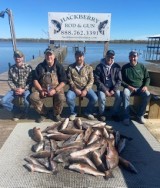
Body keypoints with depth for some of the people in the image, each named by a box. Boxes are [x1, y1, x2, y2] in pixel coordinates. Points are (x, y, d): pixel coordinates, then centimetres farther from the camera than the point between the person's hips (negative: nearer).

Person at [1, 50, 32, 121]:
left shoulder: (28, 67, -8)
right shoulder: (11, 68, 2)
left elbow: (31, 81, -8)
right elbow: (10, 81, 5)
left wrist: (23, 90, -19)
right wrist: (15, 89, -13)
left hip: (26, 89, -3)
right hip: (15, 89, 4)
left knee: (27, 102, -33)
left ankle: (23, 112, 4)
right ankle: (17, 112, 6)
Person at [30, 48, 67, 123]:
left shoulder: (59, 66, -2)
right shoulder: (40, 66, 2)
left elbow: (63, 81, -6)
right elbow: (35, 80, 2)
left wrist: (55, 90, -20)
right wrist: (41, 90, -14)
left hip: (56, 89, -2)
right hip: (42, 89, 2)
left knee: (61, 98, -33)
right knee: (33, 97, -24)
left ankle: (57, 114, 0)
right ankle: (43, 113, 1)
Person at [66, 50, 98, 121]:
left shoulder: (89, 67, 5)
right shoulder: (70, 67, 3)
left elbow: (91, 80, 0)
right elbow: (69, 80, -2)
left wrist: (85, 90, -14)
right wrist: (75, 89, -15)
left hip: (86, 88, 1)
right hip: (74, 88, 0)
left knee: (94, 98, -22)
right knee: (69, 97, -30)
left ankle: (88, 112, 8)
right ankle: (73, 112, 0)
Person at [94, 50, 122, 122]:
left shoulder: (117, 67, 0)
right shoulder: (99, 66, -5)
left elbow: (119, 80, 0)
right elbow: (97, 80, -8)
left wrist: (113, 90, -13)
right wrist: (105, 90, -16)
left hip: (113, 87, 2)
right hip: (102, 88, -1)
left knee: (119, 96, -25)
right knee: (102, 98, -30)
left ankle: (114, 113, -1)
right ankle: (102, 114, -3)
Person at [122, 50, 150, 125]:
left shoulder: (142, 66, 6)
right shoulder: (125, 67, 1)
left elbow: (147, 78, 12)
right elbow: (121, 80, -1)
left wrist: (145, 86, -8)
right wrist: (128, 86, -17)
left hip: (140, 88, 2)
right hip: (129, 87, -2)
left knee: (147, 95, -28)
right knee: (125, 94, -36)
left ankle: (140, 115, -12)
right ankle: (126, 117, -28)